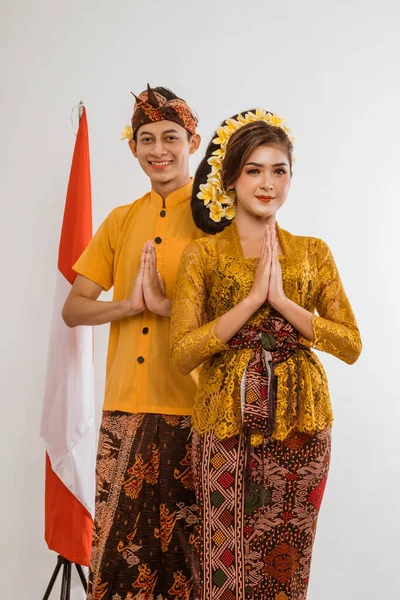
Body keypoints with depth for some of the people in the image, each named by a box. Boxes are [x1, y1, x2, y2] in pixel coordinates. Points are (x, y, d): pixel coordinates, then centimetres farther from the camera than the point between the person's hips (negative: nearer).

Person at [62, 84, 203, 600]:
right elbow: (73, 309, 11)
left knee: (185, 547, 5)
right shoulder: (121, 221, 14)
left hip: (194, 410, -4)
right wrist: (129, 304, -8)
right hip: (126, 407, 4)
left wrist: (165, 304, -18)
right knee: (119, 541, 8)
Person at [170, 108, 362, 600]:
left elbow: (351, 346, 0)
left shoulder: (313, 253, 7)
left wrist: (282, 300, -11)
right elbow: (181, 353, -8)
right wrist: (253, 297, -14)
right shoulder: (203, 254, 1)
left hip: (299, 425, 2)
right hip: (226, 426, -1)